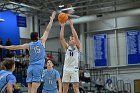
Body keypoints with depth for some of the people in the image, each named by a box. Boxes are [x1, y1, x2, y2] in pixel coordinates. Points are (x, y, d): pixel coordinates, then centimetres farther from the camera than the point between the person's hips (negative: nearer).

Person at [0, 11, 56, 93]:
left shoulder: (28, 45, 10)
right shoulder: (42, 41, 5)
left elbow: (16, 47, 9)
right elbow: (47, 30, 10)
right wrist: (51, 19, 19)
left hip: (30, 68, 4)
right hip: (38, 67, -3)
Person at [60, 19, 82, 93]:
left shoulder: (78, 47, 5)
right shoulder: (67, 47, 14)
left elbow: (76, 36, -8)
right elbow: (61, 38, 3)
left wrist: (71, 25, -10)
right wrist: (62, 27, -4)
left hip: (74, 69, -4)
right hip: (66, 69, 4)